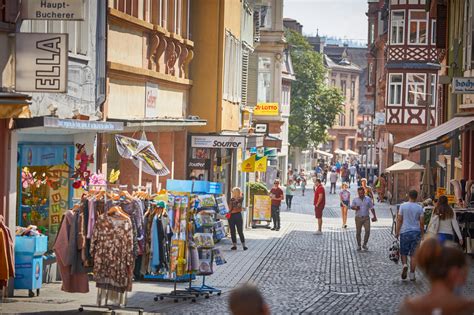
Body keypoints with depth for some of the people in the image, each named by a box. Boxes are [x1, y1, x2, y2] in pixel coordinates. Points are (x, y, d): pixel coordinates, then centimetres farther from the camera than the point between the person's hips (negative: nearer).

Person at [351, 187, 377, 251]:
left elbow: (372, 208, 10)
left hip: (366, 218, 0)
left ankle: (364, 244, 8)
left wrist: (374, 216, 10)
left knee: (367, 231, -9)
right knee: (358, 232, 3)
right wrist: (355, 208, -19)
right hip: (358, 218, 0)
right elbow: (351, 207, 4)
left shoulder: (368, 199, 4)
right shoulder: (355, 200, 2)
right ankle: (359, 245, 16)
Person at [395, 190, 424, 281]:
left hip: (405, 232, -1)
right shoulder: (419, 208, -1)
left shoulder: (403, 206, -4)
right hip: (416, 232, 1)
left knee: (403, 252, 11)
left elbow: (399, 220, -5)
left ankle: (405, 264, -17)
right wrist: (422, 233, 12)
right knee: (413, 254, 5)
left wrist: (397, 232, 2)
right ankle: (412, 274, 5)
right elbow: (422, 222, -1)